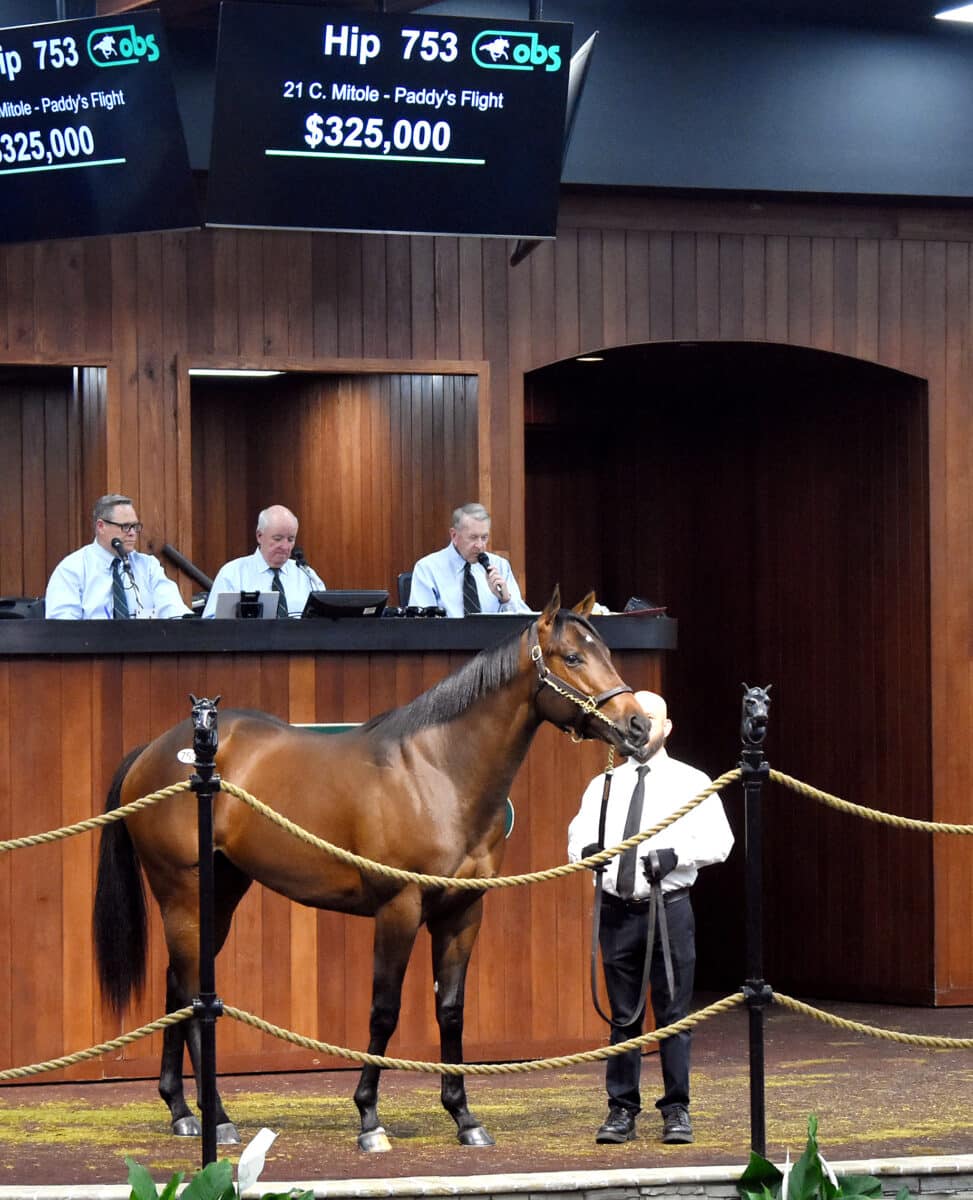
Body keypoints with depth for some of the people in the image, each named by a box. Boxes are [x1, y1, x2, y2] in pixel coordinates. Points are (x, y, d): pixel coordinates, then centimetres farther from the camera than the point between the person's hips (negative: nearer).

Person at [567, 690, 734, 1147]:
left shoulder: (691, 783, 3)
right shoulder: (604, 785, 12)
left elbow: (718, 840, -5)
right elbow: (578, 834, 4)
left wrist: (675, 855, -21)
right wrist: (585, 850, -19)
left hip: (668, 908, -2)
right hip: (616, 910, 2)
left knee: (673, 1013, 0)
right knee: (623, 1016, 7)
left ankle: (676, 1110, 7)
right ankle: (622, 1111, 12)